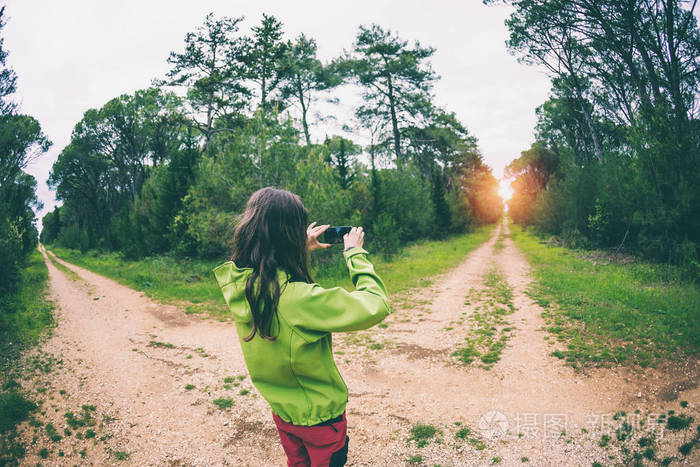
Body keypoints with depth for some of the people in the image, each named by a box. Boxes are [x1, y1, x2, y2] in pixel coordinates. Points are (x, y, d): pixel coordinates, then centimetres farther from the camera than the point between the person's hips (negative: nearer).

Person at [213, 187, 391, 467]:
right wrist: (355, 253, -22)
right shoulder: (296, 298, -38)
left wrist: (303, 249, 7)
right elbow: (376, 305, -34)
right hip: (320, 417, -6)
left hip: (281, 411, 6)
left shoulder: (239, 285, -14)